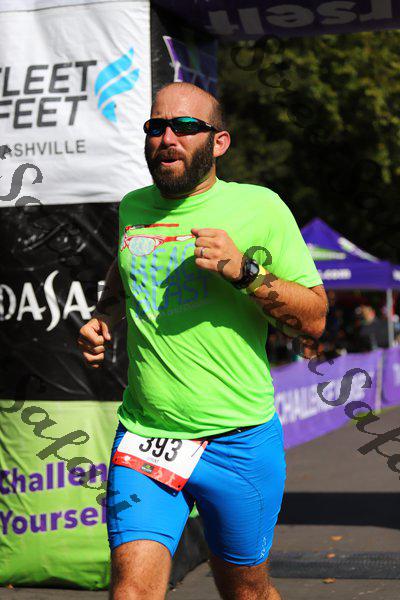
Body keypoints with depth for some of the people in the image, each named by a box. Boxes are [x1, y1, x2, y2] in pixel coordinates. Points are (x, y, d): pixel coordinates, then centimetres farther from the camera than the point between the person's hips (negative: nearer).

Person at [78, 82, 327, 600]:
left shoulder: (259, 207, -4)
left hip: (238, 440, -2)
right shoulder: (133, 208, 9)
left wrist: (244, 270, -18)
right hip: (143, 436, 3)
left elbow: (315, 318, -4)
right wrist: (103, 318, 10)